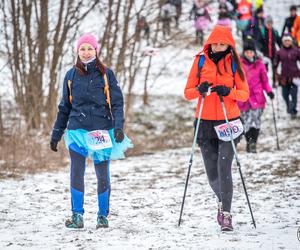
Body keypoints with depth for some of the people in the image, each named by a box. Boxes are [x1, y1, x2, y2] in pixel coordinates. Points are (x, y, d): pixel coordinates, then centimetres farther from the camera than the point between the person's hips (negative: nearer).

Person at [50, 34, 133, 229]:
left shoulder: (106, 74, 1)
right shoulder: (71, 75, 8)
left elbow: (117, 103, -1)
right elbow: (64, 107, 16)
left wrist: (118, 127, -14)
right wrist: (56, 134, 16)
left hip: (102, 130, -1)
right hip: (77, 130, 1)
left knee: (103, 175, 4)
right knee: (76, 172, -9)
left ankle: (103, 216, 17)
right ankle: (77, 216, -4)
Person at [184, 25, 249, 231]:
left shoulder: (233, 62, 2)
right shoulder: (201, 60, 3)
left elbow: (244, 93, 3)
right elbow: (188, 92, 5)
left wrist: (228, 92, -17)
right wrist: (199, 90, -17)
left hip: (228, 121, -2)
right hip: (205, 122, 2)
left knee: (224, 168, -14)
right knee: (212, 173, 7)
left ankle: (226, 214, -11)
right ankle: (222, 200, 35)